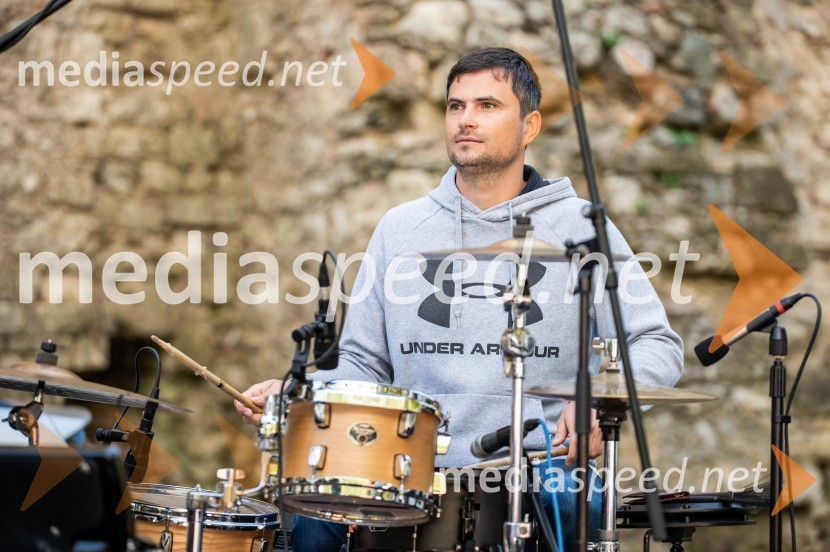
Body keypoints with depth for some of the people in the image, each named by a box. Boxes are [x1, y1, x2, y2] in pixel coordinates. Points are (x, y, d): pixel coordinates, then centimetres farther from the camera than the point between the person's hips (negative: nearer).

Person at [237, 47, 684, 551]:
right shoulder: (401, 229, 14)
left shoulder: (580, 227, 5)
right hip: (417, 470, 2)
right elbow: (364, 363, 18)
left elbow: (657, 345, 3)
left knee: (580, 509, -35)